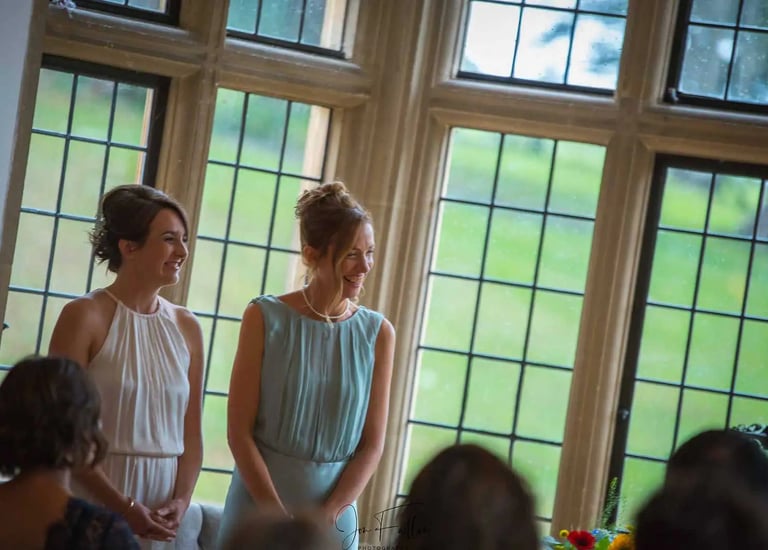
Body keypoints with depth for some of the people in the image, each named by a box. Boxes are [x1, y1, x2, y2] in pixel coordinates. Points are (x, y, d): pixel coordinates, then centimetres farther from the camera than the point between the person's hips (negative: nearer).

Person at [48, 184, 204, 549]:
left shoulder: (187, 328, 6)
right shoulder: (85, 316, -8)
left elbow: (191, 435, 7)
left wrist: (181, 501, -8)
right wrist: (124, 508, -17)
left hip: (161, 510, 4)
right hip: (93, 502, -4)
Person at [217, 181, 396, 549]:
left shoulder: (377, 333, -1)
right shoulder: (266, 318, -5)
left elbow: (372, 444, 0)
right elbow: (239, 431, -7)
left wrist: (328, 516, -11)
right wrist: (279, 518, -13)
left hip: (334, 517, 1)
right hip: (258, 507, -1)